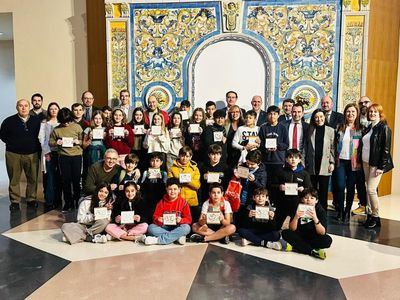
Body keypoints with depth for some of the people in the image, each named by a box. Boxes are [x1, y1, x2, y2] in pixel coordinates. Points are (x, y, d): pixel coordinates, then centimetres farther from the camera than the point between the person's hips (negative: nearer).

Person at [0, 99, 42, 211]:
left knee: (33, 179, 6)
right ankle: (15, 201, 14)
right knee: (14, 179, 4)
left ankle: (31, 200, 19)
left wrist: (37, 146, 5)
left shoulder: (36, 121, 4)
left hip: (32, 154, 1)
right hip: (13, 155, -1)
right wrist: (12, 144, 4)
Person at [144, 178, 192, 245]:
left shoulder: (183, 202, 1)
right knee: (151, 228, -25)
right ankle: (178, 237, -28)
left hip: (177, 228, -1)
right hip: (164, 228, 1)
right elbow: (155, 217, 4)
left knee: (186, 228, -32)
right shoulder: (162, 202, 5)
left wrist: (181, 220, -23)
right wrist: (158, 220, -19)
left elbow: (188, 219, -2)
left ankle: (158, 240, -33)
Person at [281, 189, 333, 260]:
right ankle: (313, 252, -29)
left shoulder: (321, 211, -12)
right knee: (285, 233, -24)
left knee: (327, 240, -28)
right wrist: (296, 217, -32)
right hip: (300, 237, 1)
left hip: (314, 238, -1)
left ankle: (295, 246, -24)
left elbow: (322, 232, -21)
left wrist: (315, 218, -36)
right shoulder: (298, 208, -10)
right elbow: (292, 229, -13)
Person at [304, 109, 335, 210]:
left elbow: (332, 148, 5)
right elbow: (306, 147, 9)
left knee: (323, 191, 3)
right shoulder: (310, 130, 8)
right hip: (312, 165, 1)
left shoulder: (330, 130, 5)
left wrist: (332, 162, -2)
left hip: (325, 165, -1)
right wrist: (306, 162, 5)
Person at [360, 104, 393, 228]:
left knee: (371, 189, -10)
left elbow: (386, 149, -12)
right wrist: (360, 161, 9)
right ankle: (369, 215, 18)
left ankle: (375, 217, 4)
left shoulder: (384, 128, -8)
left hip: (376, 164, -7)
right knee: (369, 189, 10)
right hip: (366, 162, 7)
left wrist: (381, 167, -16)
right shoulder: (368, 128, 13)